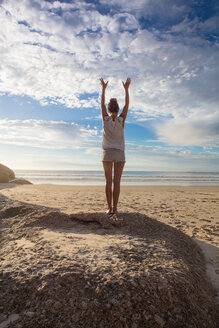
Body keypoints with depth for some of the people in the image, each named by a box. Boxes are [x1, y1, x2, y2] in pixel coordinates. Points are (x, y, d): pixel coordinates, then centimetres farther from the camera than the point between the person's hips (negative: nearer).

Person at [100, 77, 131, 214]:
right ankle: (114, 208, 3)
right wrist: (126, 88, 13)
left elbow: (102, 104, 11)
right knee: (117, 183, 1)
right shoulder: (121, 120, -3)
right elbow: (127, 104, 7)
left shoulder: (105, 119, -2)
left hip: (107, 153, 1)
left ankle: (110, 208, 1)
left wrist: (104, 88, 19)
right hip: (119, 153, 0)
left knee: (108, 182, 1)